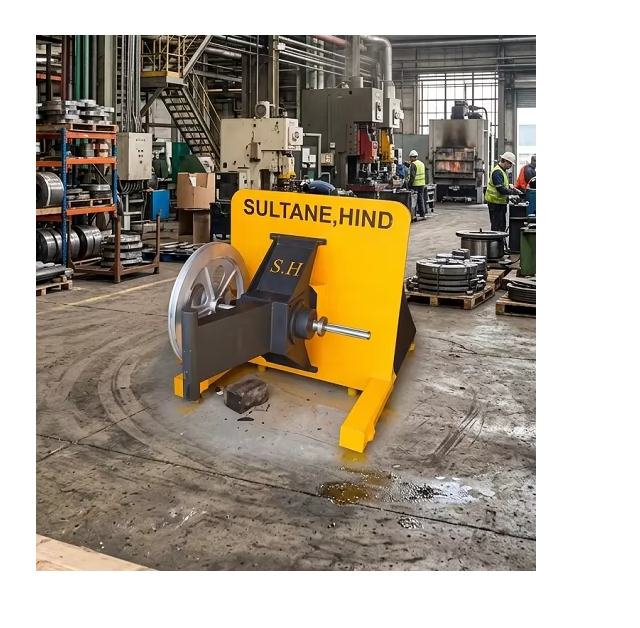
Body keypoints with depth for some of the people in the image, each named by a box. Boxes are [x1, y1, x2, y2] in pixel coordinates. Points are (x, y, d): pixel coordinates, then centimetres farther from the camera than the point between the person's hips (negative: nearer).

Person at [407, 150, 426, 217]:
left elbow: (412, 176, -19)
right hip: (422, 184, 8)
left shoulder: (413, 165, -13)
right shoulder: (422, 163, 14)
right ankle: (422, 213, 14)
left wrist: (410, 185, -18)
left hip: (416, 185, -8)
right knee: (421, 198, 12)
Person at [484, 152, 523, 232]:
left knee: (502, 226, 14)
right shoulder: (497, 172, -19)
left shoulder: (502, 171, 14)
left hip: (501, 202, 11)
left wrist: (509, 185, 7)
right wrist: (514, 192, -22)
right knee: (497, 226, -8)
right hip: (495, 202, -11)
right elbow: (501, 190, -25)